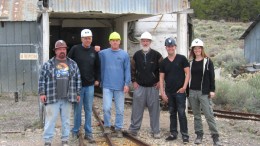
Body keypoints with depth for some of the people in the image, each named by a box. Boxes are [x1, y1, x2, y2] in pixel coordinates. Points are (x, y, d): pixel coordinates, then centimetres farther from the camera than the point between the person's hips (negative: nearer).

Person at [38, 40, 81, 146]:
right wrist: (42, 93, -5)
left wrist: (78, 93, 8)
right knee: (50, 119, 1)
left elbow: (78, 80, 11)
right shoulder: (48, 64, 1)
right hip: (52, 98, -2)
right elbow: (42, 79, 1)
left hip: (67, 98, 2)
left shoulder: (73, 64, 8)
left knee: (66, 120, 10)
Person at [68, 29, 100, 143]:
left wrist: (97, 79, 8)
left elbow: (97, 67, 15)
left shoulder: (94, 51, 5)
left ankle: (88, 133, 15)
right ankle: (75, 131, 18)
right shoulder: (75, 49, -5)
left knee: (89, 110, 7)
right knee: (77, 109, 5)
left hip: (90, 85, 3)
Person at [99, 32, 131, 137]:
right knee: (106, 108, -6)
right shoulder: (103, 53, 3)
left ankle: (118, 128, 18)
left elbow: (127, 70, 1)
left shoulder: (124, 54, 3)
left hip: (120, 86, 1)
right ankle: (107, 126, 15)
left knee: (120, 109, 6)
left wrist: (127, 83, -6)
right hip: (107, 86, -1)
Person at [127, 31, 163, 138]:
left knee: (154, 109, 2)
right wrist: (133, 81, 6)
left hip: (153, 87, -1)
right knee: (137, 108, 3)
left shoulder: (156, 55, -1)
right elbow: (132, 69, 13)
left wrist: (160, 81, -1)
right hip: (139, 86, 1)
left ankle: (156, 131, 11)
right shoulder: (137, 55, 6)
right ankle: (133, 128, 14)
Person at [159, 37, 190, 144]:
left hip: (180, 91, -4)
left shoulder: (182, 59, -2)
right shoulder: (163, 62, 7)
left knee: (181, 113, -3)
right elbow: (161, 78, 7)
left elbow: (187, 73, -3)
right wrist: (162, 93, 0)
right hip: (169, 92, 4)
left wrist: (184, 87, -11)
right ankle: (173, 133, 19)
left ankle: (185, 135, 3)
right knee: (172, 113, 11)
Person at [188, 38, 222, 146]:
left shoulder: (208, 61, 1)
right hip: (192, 92, 4)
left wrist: (212, 90, -8)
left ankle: (215, 137, -2)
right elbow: (188, 76, 13)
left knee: (209, 115, -7)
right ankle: (199, 135, 16)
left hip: (204, 92, -4)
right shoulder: (191, 63, 10)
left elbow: (212, 76, -1)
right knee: (196, 115, 9)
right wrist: (187, 90, 9)